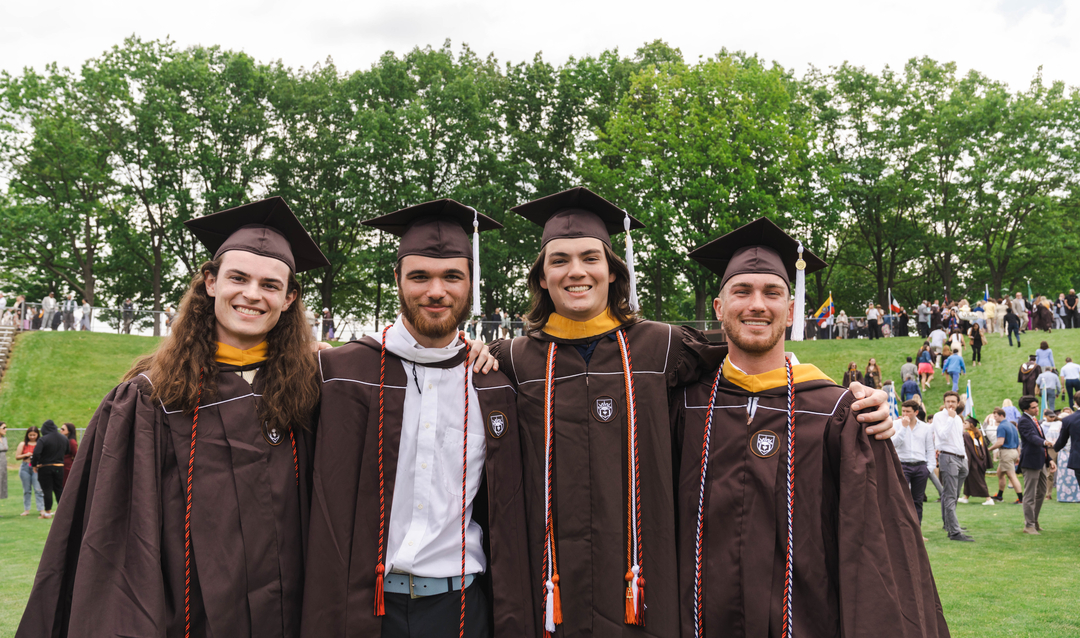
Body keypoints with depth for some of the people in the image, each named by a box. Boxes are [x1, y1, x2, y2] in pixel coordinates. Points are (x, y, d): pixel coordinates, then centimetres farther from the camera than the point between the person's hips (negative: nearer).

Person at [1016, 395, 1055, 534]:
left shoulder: (1035, 421, 17)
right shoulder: (1024, 421, -13)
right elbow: (1032, 437, -30)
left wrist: (1049, 460, 17)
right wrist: (1044, 442, -50)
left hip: (1041, 462, 10)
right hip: (1031, 461, -10)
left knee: (1041, 493, 17)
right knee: (1030, 495, -4)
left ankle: (1034, 520, 30)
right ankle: (1028, 525, 2)